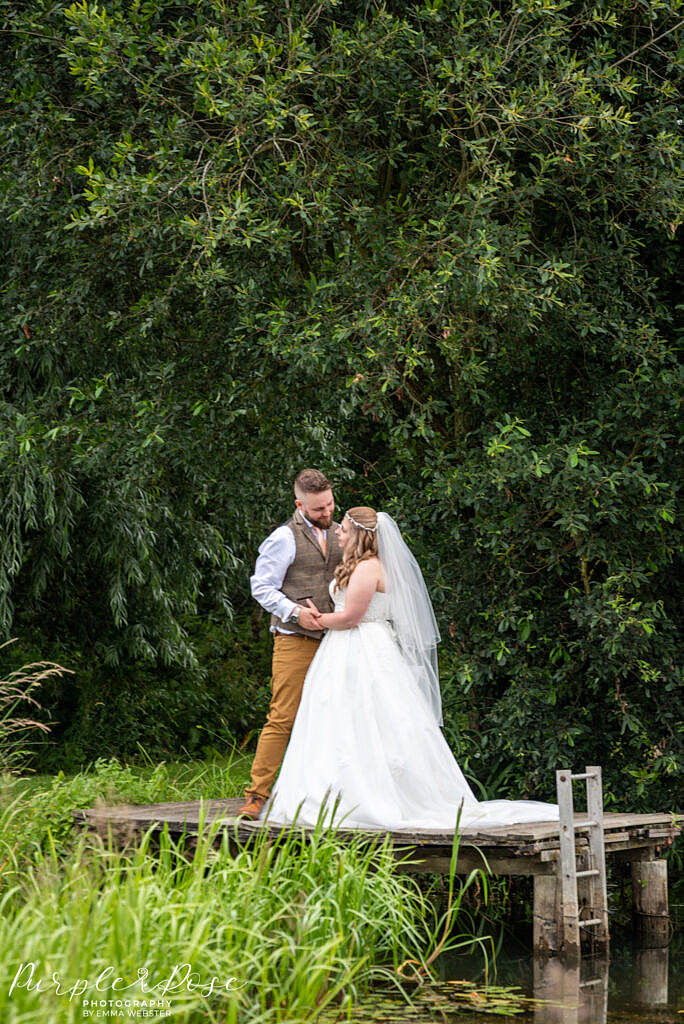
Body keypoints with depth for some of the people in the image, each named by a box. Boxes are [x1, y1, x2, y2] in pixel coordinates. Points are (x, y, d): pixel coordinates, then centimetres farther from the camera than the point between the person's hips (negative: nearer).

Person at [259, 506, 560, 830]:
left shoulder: (368, 567, -15)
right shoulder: (358, 565, 17)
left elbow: (351, 616, -17)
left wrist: (320, 621, -3)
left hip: (365, 656, -10)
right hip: (351, 657, 10)